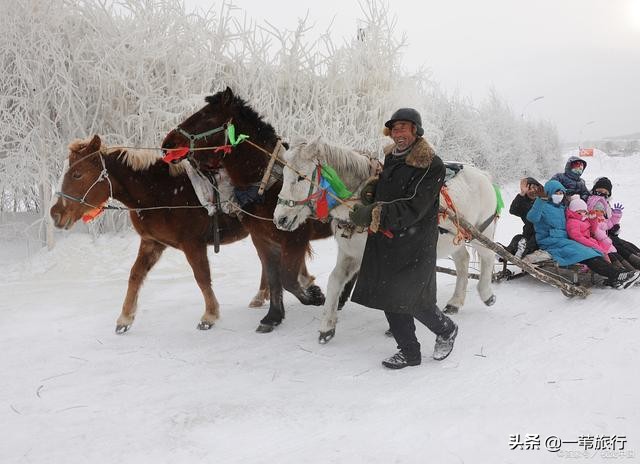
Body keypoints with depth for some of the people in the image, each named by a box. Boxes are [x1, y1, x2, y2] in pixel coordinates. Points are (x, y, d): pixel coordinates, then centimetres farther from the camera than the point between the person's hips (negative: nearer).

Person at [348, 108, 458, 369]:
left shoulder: (432, 166, -13)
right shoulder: (390, 158, 11)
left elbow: (413, 208, -22)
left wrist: (373, 214, -29)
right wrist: (363, 210, 6)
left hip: (415, 244, -7)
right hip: (386, 242, 7)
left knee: (413, 300, -3)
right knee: (390, 296, 7)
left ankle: (446, 330, 28)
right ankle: (409, 352, 22)